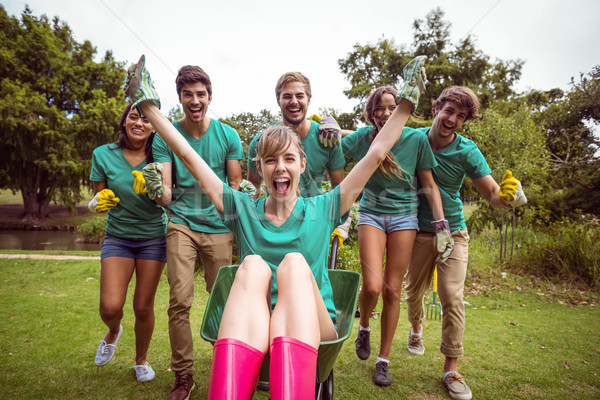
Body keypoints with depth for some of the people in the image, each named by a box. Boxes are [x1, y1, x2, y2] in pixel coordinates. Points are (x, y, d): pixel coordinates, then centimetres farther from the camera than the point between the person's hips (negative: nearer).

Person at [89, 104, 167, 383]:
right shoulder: (103, 155, -4)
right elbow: (98, 199, 4)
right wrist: (100, 202, -19)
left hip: (153, 237, -1)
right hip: (118, 236, 1)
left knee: (143, 307, 4)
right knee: (110, 307, -10)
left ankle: (141, 360, 33)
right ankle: (113, 331, 30)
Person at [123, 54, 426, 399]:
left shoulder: (321, 210, 9)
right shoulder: (243, 209, 11)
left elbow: (376, 154, 8)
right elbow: (188, 155, 9)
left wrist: (407, 101, 8)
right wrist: (148, 104, 10)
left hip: (312, 328, 0)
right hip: (250, 327, 1)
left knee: (295, 263, -29)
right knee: (253, 265, -29)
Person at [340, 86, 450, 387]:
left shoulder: (416, 139, -5)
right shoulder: (363, 137, -3)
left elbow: (429, 185, 0)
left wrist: (441, 223, -5)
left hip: (404, 216, 0)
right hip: (372, 214, 0)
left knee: (393, 290, 2)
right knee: (372, 286, -13)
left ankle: (383, 360, 20)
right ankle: (364, 327, 24)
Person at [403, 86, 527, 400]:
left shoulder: (467, 151, -10)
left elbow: (492, 194, -11)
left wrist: (508, 195, -34)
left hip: (453, 232, -1)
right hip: (419, 231, 1)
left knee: (452, 298, -7)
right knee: (414, 291, 13)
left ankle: (451, 369, 9)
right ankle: (416, 330, 46)